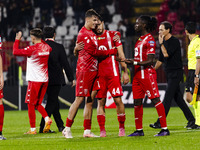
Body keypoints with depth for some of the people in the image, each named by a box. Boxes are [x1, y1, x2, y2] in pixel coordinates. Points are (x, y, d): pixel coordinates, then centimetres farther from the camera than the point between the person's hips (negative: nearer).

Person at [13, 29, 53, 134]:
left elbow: (15, 52, -14)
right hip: (44, 80, 7)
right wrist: (41, 40, 29)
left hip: (34, 80, -7)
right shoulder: (46, 47, 5)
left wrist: (17, 40, -1)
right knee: (37, 104, 17)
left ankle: (33, 129, 0)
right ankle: (47, 119, -6)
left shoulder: (32, 49, -15)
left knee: (31, 104, 2)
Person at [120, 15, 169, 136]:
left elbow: (150, 61, -17)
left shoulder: (150, 39, -11)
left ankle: (164, 129, -7)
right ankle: (139, 130, 15)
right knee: (137, 102, 9)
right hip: (138, 74, 10)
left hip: (147, 74, -10)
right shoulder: (140, 39, 17)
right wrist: (128, 61, 16)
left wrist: (134, 63, -24)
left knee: (155, 99, -8)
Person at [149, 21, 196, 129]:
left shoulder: (175, 41, -11)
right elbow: (161, 59, 21)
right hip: (169, 74, 9)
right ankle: (191, 119, 15)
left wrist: (161, 43, -12)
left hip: (176, 73, -9)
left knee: (167, 98, -11)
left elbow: (166, 54, -21)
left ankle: (160, 123, -14)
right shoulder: (164, 42, 14)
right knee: (178, 98, 9)